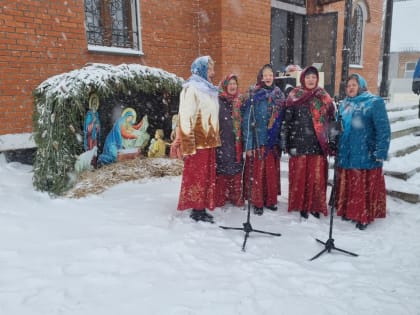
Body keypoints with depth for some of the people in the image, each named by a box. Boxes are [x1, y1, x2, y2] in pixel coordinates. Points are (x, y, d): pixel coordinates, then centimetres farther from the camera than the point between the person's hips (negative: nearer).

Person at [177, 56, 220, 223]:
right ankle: (196, 210, 11)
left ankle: (201, 208, 22)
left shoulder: (209, 89, 17)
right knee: (196, 177, 0)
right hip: (197, 142, -8)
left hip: (208, 141, 8)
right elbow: (185, 118, -16)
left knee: (206, 176, 12)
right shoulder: (191, 89, -10)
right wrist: (188, 145, -20)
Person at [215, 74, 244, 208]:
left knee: (236, 169, 7)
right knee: (221, 169, -2)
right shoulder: (218, 101, -3)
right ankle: (219, 198, 7)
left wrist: (242, 139, 11)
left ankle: (236, 197, 17)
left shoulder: (239, 101, 13)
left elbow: (242, 121, 17)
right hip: (222, 142, -5)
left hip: (235, 142, 5)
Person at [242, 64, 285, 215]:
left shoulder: (279, 95, 8)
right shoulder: (253, 95, -6)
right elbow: (247, 121, -8)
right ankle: (257, 202, 14)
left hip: (274, 142, 4)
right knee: (257, 172, 1)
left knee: (272, 172, 10)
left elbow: (283, 119, 12)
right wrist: (248, 144, -12)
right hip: (258, 141, -4)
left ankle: (271, 200, 24)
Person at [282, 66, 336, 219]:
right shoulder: (294, 96, 3)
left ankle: (315, 206, 16)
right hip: (299, 143, -1)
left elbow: (332, 120, 10)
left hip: (318, 144, 1)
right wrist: (285, 142, -3)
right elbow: (286, 120, 1)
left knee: (317, 177, 2)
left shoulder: (324, 97, 8)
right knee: (299, 176, 4)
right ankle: (301, 206, 18)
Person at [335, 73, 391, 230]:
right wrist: (336, 147, 16)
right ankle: (348, 210, 30)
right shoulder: (344, 104, 13)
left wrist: (380, 152, -16)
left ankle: (364, 216, 14)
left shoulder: (375, 103, -7)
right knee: (348, 186, 15)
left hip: (365, 155, -6)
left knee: (365, 187, 2)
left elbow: (383, 129, -12)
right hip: (346, 154, 6)